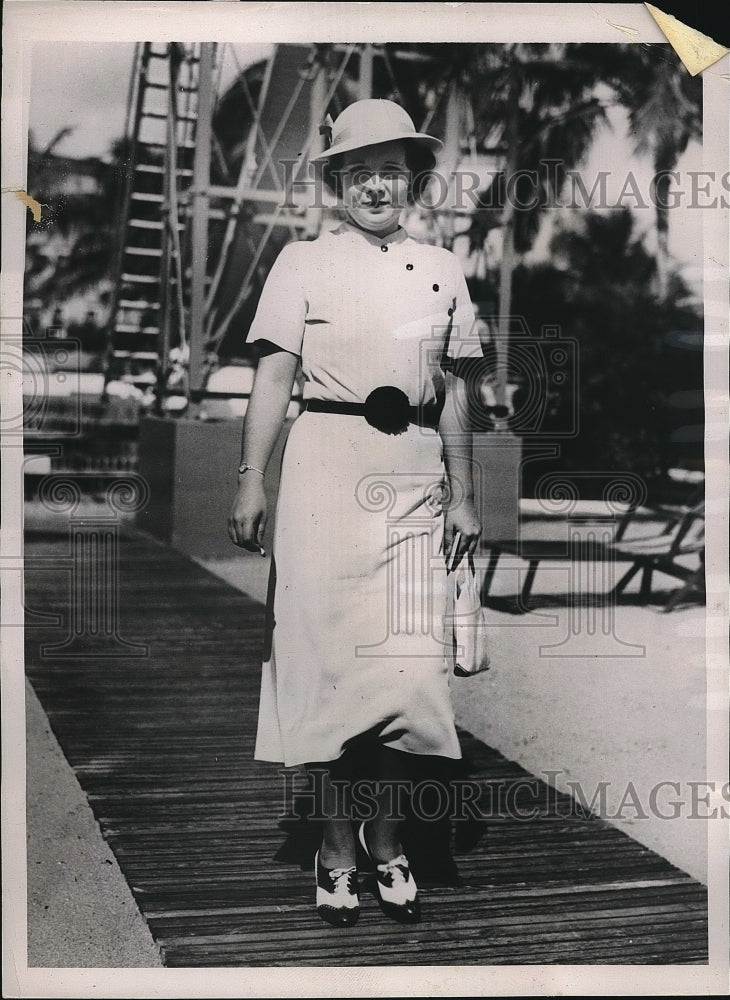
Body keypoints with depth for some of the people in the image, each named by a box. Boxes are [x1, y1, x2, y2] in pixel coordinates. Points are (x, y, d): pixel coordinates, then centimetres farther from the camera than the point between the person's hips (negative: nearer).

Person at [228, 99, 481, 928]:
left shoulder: (441, 270, 14)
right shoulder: (303, 262, 5)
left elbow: (452, 391, 15)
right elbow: (274, 377, 0)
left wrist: (462, 495, 13)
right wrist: (251, 480, -8)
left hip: (414, 473, 3)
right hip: (326, 464, -2)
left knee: (410, 662, 1)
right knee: (327, 652, -1)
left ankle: (386, 841, 17)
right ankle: (337, 848, 11)